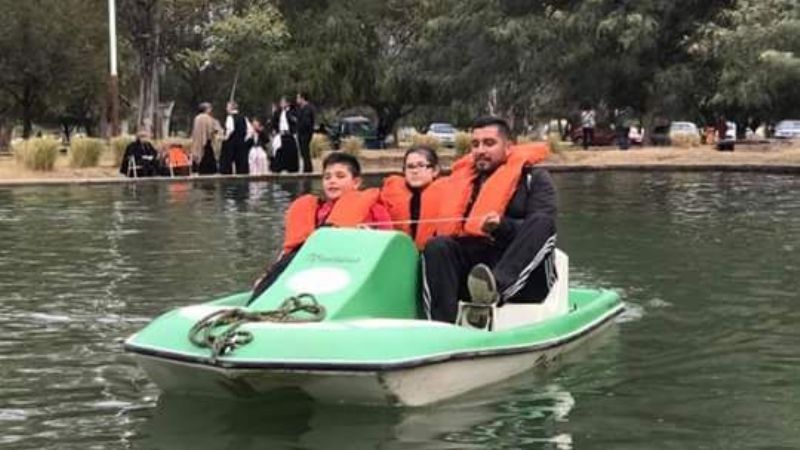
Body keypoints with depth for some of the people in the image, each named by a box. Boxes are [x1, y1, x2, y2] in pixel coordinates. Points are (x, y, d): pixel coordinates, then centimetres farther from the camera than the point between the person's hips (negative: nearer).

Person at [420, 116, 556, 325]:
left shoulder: (533, 177, 9)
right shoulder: (461, 180, 20)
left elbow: (544, 226, -7)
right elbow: (445, 228, 17)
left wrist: (503, 226, -24)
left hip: (523, 278, -3)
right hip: (471, 266, 3)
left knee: (542, 222, -27)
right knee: (437, 247, -23)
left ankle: (496, 284, -51)